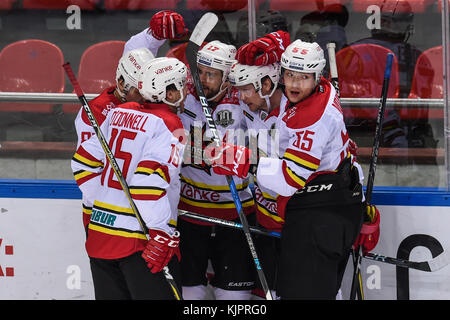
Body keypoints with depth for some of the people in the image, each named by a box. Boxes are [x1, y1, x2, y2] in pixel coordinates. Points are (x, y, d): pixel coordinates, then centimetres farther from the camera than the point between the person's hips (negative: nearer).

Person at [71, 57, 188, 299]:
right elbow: (149, 181, -23)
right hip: (140, 240, -8)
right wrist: (162, 234, -20)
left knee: (112, 295, 15)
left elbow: (83, 163, 15)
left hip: (101, 231, 8)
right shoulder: (169, 125, -11)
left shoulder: (119, 113, 11)